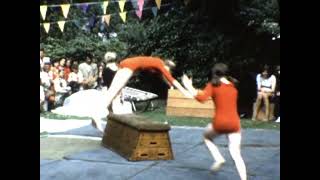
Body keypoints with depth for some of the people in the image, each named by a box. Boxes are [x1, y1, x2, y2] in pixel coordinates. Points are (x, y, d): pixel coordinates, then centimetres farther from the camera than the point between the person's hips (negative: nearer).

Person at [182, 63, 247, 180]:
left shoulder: (213, 85, 1)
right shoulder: (233, 86, 16)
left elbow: (201, 98, -14)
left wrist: (189, 86, -5)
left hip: (220, 122, -3)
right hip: (234, 123, 3)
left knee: (206, 136, 28)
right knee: (236, 154, 3)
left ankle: (219, 158, 10)